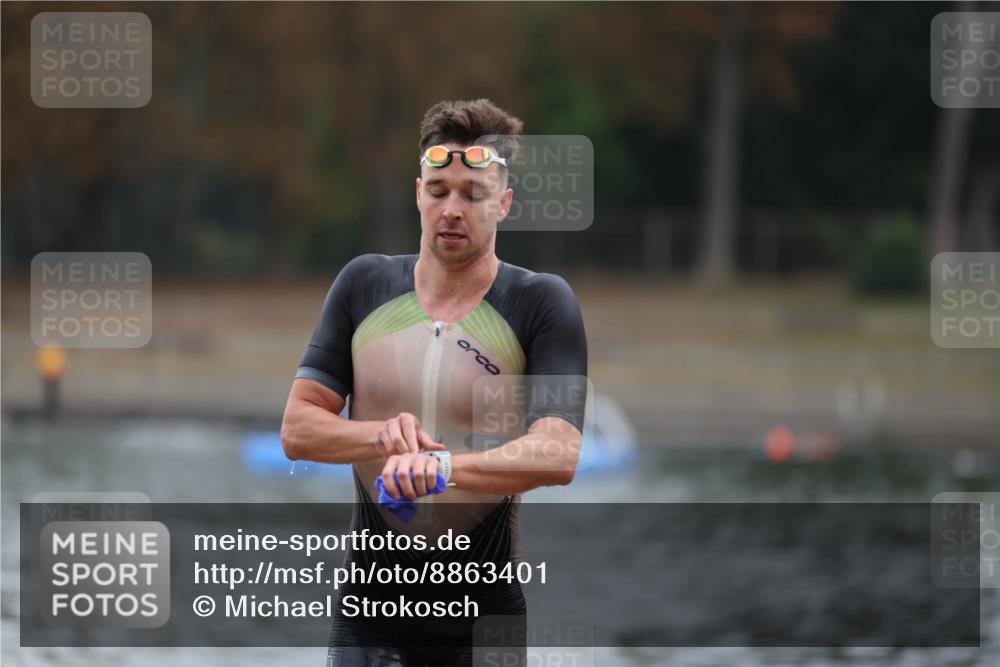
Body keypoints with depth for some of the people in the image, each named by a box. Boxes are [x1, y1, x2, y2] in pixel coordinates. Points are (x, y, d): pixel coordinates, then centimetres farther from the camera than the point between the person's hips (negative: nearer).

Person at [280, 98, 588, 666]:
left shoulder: (542, 303, -3)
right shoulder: (366, 284, 7)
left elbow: (559, 454, -17)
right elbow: (297, 429, 4)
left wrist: (442, 465, -33)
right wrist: (383, 436, -16)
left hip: (488, 617, -2)